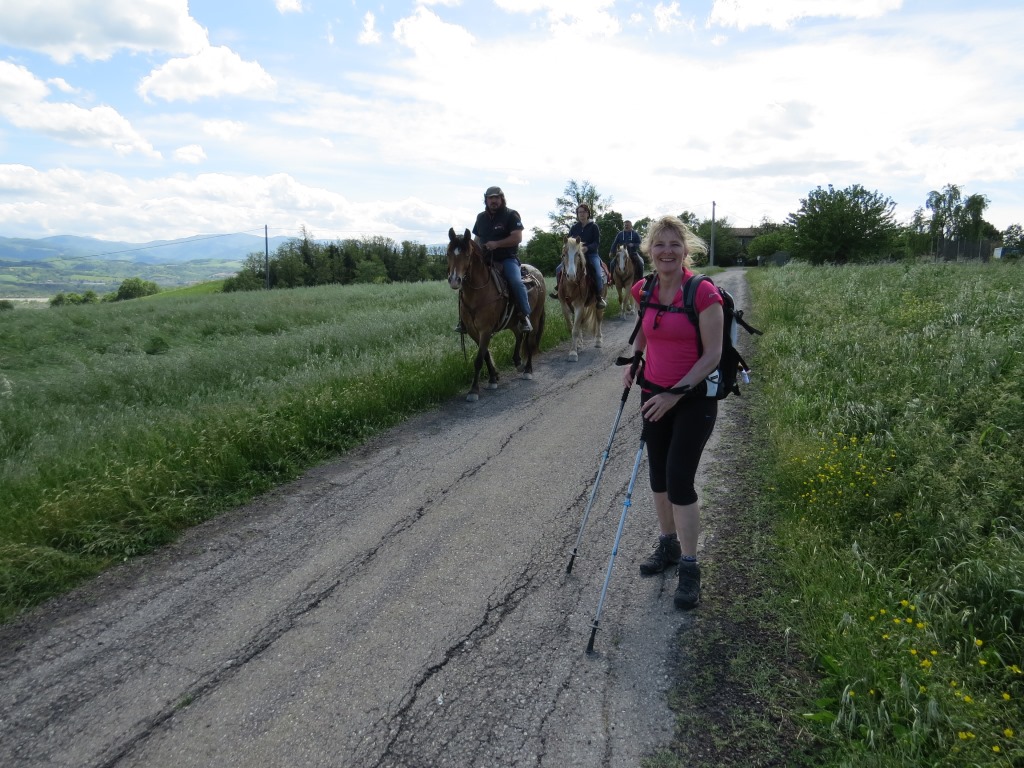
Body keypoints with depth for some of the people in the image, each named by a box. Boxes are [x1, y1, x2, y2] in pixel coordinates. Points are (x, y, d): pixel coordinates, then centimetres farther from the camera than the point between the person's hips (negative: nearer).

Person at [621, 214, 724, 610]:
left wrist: (676, 394, -20)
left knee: (679, 481, -7)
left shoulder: (704, 293, -17)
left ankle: (689, 568, 9)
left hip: (694, 399, -6)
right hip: (654, 394, 6)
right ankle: (668, 545, 34)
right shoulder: (645, 290, 0)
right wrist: (633, 361, 8)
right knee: (658, 475, 13)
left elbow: (712, 355, -16)